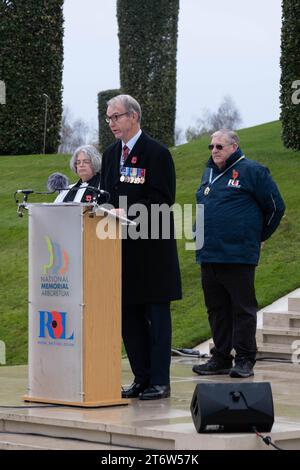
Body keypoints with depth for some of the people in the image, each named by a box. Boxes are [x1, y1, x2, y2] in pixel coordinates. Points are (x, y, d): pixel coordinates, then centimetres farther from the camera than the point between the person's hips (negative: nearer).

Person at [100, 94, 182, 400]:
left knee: (156, 314, -1)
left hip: (151, 247, -7)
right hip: (122, 246, 7)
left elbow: (162, 200, -13)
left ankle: (160, 381, 2)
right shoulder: (110, 154, 14)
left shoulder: (157, 153, -8)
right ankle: (142, 378, 16)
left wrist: (127, 212, -22)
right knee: (128, 314, 9)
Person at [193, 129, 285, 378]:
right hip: (209, 255, 7)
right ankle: (221, 357, 18)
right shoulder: (209, 173, 17)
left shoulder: (252, 171, -4)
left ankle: (245, 360, 1)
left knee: (243, 309, -2)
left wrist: (259, 237, 7)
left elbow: (276, 207, -1)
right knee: (217, 309, 11)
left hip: (238, 256, -7)